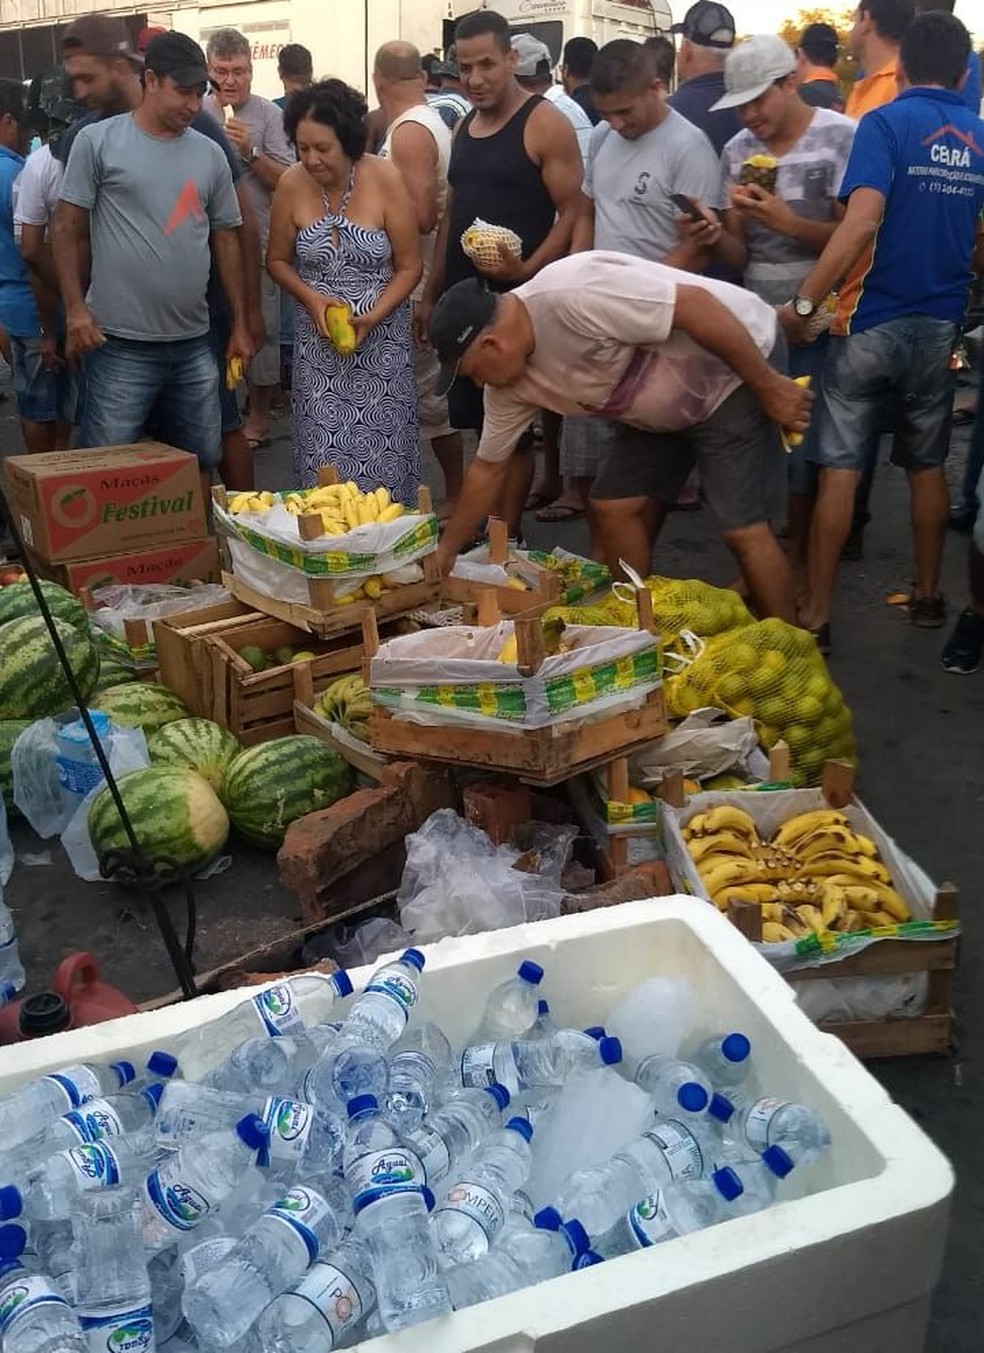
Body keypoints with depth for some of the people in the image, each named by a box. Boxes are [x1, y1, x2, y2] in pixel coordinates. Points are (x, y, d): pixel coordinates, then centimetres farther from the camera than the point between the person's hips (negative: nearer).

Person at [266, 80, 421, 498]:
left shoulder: (385, 179, -9)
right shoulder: (292, 184, -4)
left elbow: (409, 267, -4)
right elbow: (277, 260, 9)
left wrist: (371, 318, -18)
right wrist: (312, 299, -10)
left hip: (382, 339, -1)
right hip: (317, 339, 2)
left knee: (383, 456, -2)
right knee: (322, 457, 0)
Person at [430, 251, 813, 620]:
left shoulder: (570, 295, -31)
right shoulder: (511, 383, -3)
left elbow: (694, 303, -31)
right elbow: (487, 468, 10)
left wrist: (769, 386, -25)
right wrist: (446, 550, 14)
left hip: (737, 369, -8)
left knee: (742, 528, -14)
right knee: (615, 507, 3)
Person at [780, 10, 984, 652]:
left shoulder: (886, 123, -8)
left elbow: (862, 222, -21)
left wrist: (803, 303, -18)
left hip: (872, 325, -4)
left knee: (839, 471, -1)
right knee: (927, 466, 16)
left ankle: (817, 616, 2)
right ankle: (928, 595, 27)